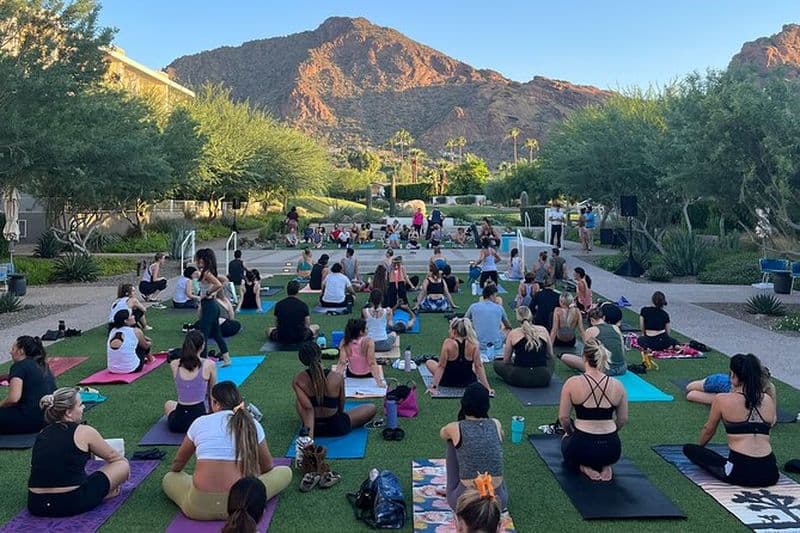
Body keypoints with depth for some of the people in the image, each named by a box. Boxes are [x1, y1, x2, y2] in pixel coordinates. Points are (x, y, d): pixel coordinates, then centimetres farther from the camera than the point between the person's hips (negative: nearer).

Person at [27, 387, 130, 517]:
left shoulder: (42, 434, 13)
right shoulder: (84, 432, -4)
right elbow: (113, 457, 12)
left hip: (36, 506, 6)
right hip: (71, 504, -6)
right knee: (123, 465, 11)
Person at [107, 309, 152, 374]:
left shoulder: (112, 331, 4)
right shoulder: (136, 332, -11)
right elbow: (146, 346, 8)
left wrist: (143, 338, 34)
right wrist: (148, 343, 31)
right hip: (131, 369, -6)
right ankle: (149, 358, 42)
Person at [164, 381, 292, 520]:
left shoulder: (200, 422, 8)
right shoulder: (252, 425, 7)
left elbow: (177, 463, 23)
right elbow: (267, 467, 21)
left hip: (199, 507, 1)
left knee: (168, 478, 31)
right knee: (286, 472, 19)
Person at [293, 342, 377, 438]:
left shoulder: (298, 380, -14)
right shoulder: (337, 377, -16)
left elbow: (308, 408, -18)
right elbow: (341, 406, 0)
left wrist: (310, 434, -11)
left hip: (311, 426, 2)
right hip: (335, 428, -1)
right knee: (371, 408, 17)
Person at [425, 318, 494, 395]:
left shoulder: (448, 343, -21)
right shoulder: (473, 344, -15)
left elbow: (441, 366, -21)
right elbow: (479, 367, -15)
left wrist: (434, 387, -20)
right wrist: (488, 387, -11)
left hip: (448, 381, -3)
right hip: (468, 382, 3)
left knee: (429, 362, 23)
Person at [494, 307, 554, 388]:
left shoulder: (513, 333, 1)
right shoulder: (543, 330, 5)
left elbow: (506, 361, 9)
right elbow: (550, 355, 19)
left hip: (520, 378, -3)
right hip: (543, 379, 3)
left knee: (497, 363, 23)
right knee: (551, 361, 37)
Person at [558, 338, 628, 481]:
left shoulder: (572, 383, -10)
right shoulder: (617, 386, -2)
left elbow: (563, 418, -4)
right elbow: (623, 420, 8)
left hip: (582, 447, -2)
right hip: (612, 450, 3)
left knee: (567, 441, 35)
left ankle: (584, 467, 5)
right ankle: (604, 466, 8)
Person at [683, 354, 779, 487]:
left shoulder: (722, 400, -3)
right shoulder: (769, 400, 7)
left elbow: (708, 430, 13)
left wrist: (699, 446, 32)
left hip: (741, 473, -5)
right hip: (769, 475, 5)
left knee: (689, 449, 10)